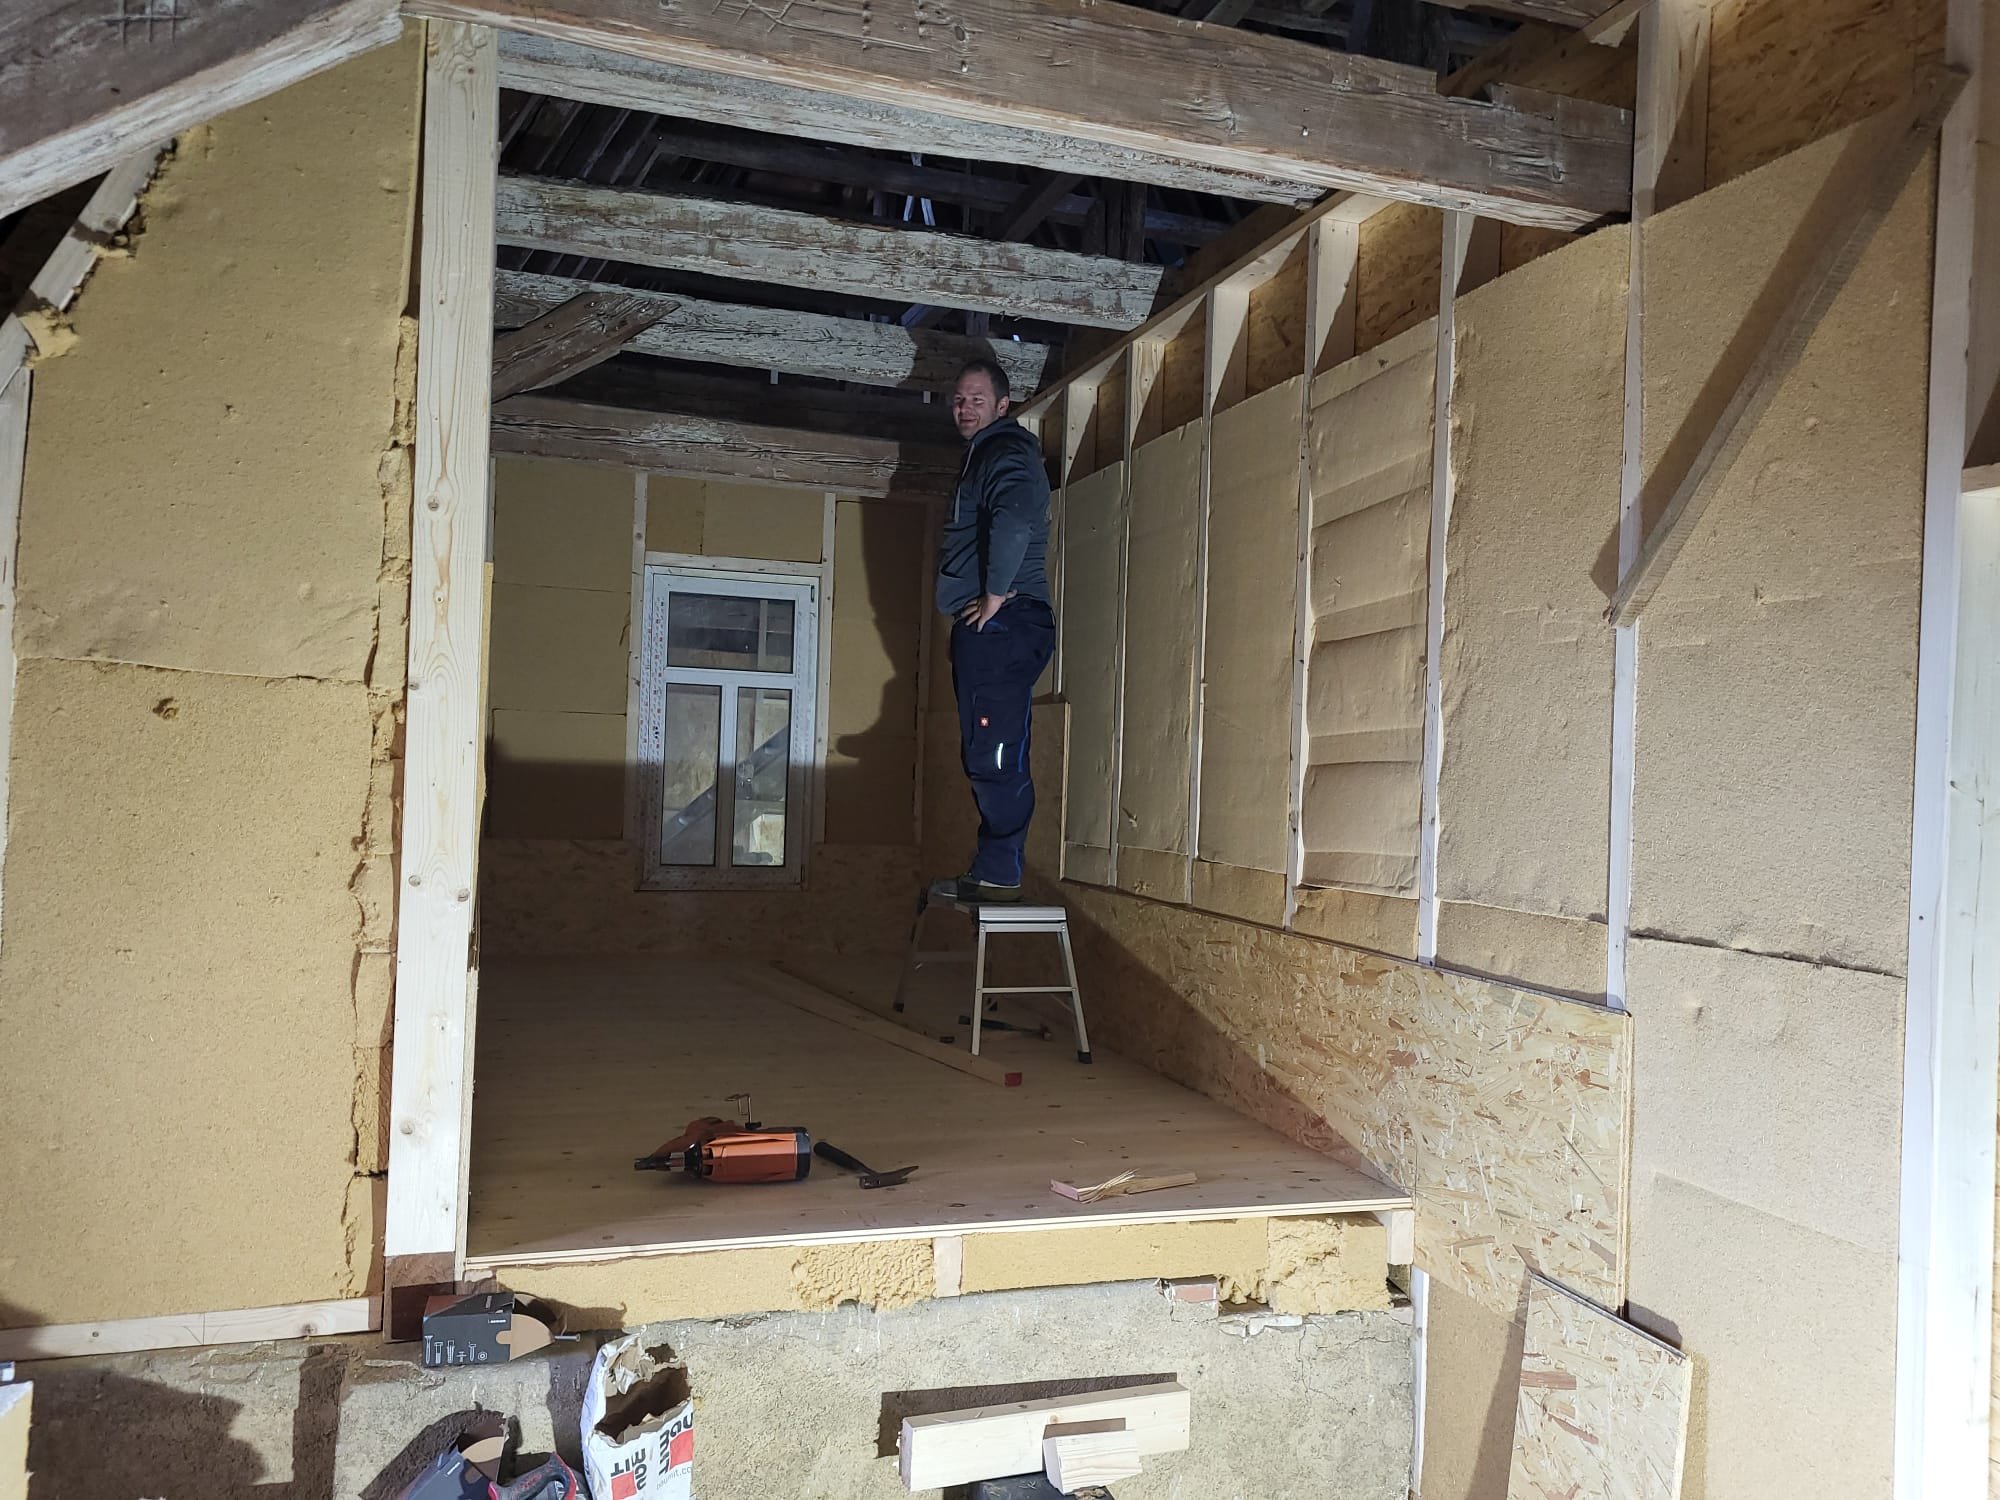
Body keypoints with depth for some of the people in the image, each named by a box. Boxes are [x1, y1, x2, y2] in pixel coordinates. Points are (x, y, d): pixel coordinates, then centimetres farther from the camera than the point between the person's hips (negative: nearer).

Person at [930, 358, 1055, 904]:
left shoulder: (1006, 453, -9)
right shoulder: (985, 456, 25)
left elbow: (1015, 520, -28)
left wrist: (995, 595, -21)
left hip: (1002, 622, -11)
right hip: (985, 630, 11)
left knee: (994, 755, -11)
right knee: (988, 757, 12)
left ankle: (998, 875, -7)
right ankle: (994, 870, 17)